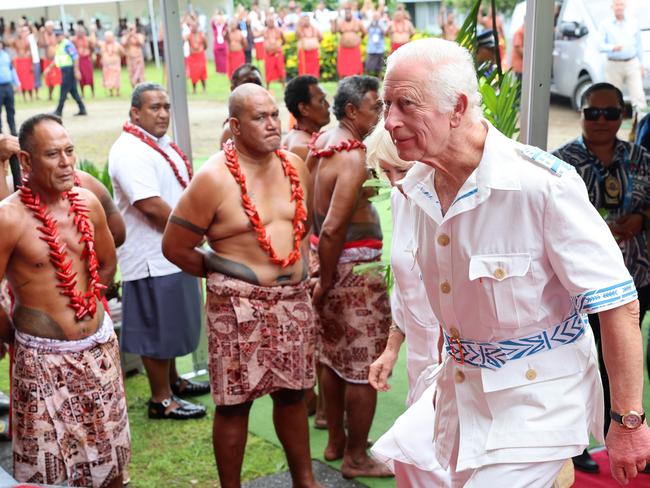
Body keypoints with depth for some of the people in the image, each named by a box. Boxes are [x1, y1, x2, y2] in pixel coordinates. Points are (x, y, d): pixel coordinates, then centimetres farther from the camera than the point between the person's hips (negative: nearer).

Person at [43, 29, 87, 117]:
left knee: (64, 90, -5)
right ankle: (82, 109, 13)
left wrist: (76, 71, -21)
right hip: (64, 70, 9)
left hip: (69, 70, -9)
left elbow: (75, 57, -17)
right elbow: (56, 59, 27)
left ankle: (59, 111, -1)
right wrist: (49, 68, 22)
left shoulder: (67, 44, -12)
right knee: (73, 91, 9)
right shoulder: (58, 46, 18)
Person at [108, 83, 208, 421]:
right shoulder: (130, 152, -20)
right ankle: (161, 400, 14)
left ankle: (171, 381, 38)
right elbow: (151, 205, -27)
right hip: (151, 259, -10)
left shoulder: (160, 145, 12)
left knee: (171, 324, 22)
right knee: (157, 329, 2)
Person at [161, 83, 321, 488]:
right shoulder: (214, 178, -13)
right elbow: (175, 247, -8)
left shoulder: (295, 166, 5)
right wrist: (224, 273, 0)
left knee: (292, 393, 18)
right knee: (234, 403, 5)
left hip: (294, 301, 6)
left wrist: (301, 269, 10)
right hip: (239, 308, -5)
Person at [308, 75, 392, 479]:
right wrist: (325, 282, -15)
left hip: (329, 258, 9)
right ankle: (356, 458, 15)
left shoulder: (323, 140, 7)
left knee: (333, 358, 19)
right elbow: (331, 229, -26)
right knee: (364, 366, 3)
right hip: (354, 266, -9)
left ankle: (336, 441, 33)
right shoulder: (353, 157, -20)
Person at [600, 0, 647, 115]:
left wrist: (641, 64, 13)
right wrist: (613, 48, -25)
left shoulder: (633, 23, 12)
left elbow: (639, 45, 16)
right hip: (614, 65, -2)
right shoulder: (606, 25, 4)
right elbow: (601, 46, -5)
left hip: (632, 64, 2)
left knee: (638, 96, -9)